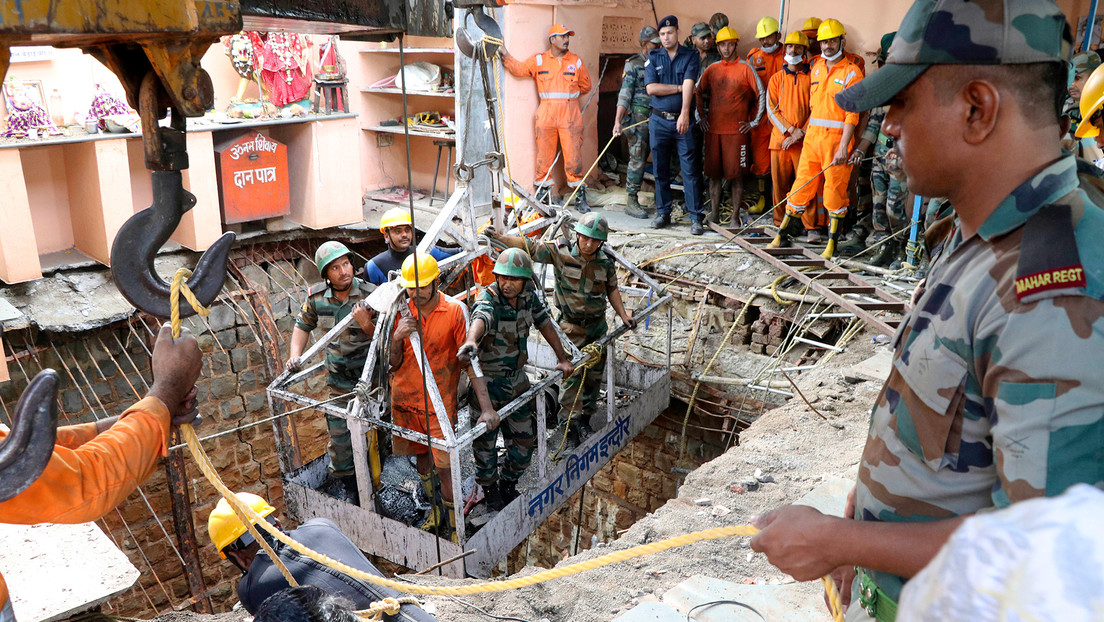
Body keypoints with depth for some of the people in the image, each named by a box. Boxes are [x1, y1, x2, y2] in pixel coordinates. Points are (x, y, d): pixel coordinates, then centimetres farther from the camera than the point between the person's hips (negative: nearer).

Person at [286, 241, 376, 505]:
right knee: (338, 436, 7)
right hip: (337, 377, 3)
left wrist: (366, 324, -32)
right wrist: (295, 355, -3)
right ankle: (350, 489, 27)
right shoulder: (316, 296, -6)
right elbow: (303, 325, 13)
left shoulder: (370, 294, -16)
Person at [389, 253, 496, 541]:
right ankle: (435, 507, 40)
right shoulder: (401, 311, -4)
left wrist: (487, 407, -21)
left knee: (444, 465, -5)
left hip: (440, 401, -4)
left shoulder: (455, 310, -14)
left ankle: (452, 523, 14)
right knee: (422, 456, 17)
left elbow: (470, 361, -15)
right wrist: (397, 338, -23)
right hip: (405, 398, 4)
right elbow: (394, 364, 0)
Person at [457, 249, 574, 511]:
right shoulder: (488, 299, -25)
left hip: (517, 379, 6)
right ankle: (489, 488, 33)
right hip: (487, 382, -5)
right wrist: (471, 342, -71)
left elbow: (544, 323, 10)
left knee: (524, 438, 13)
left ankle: (508, 484, 37)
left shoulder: (529, 295, -6)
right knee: (485, 439, 8)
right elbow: (480, 318, -49)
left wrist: (562, 358, 13)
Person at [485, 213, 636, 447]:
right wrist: (500, 237, -32)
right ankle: (569, 423, 7)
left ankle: (585, 418, 29)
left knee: (594, 374, 12)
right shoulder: (560, 251, -16)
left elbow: (612, 289, 9)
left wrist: (623, 315, 2)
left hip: (598, 325, 4)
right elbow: (529, 248, -20)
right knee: (571, 374, -6)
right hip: (571, 326, -4)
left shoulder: (605, 261, -6)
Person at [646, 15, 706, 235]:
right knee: (660, 170, 7)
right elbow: (651, 88, -5)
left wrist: (685, 114, -27)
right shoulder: (653, 58, 8)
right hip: (659, 120, 2)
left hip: (682, 120, -2)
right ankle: (663, 213, 18)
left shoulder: (691, 56, 2)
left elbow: (689, 84, -13)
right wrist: (679, 87, -9)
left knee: (690, 170, -5)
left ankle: (695, 217, -2)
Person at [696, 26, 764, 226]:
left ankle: (735, 216, 5)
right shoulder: (711, 69, 11)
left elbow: (761, 95, 1)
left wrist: (754, 122, -1)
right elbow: (698, 92, 22)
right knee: (714, 173, 5)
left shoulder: (745, 68, 0)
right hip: (713, 129, 3)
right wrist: (701, 116, 14)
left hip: (737, 130, -3)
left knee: (736, 174, -2)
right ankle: (714, 214, 12)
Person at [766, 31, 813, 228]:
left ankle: (812, 226, 0)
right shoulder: (776, 78, 13)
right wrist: (791, 130, -8)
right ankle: (780, 224, 12)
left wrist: (802, 133, -10)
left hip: (804, 141, -2)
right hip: (779, 138, 2)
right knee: (779, 183, 3)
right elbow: (772, 109, 4)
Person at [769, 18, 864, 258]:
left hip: (837, 137, -5)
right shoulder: (816, 67, 14)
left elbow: (852, 114, -10)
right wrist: (809, 129, 15)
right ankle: (782, 234, 15)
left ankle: (832, 243, 7)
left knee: (835, 190, 0)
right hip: (812, 135, 5)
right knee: (802, 185, 7)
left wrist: (843, 147, -17)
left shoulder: (851, 72, -4)